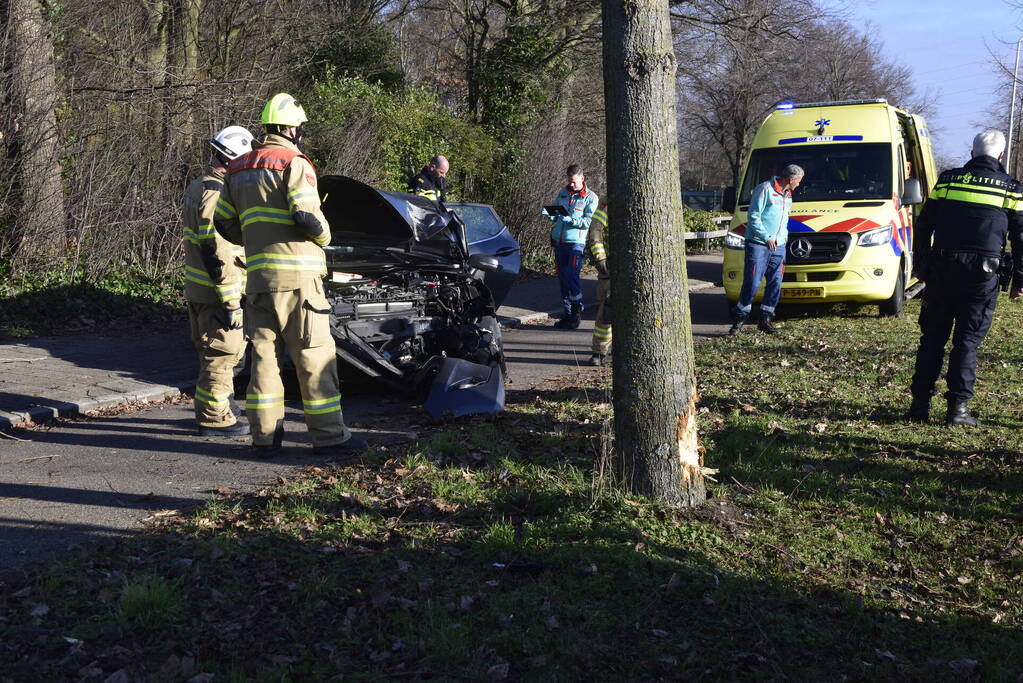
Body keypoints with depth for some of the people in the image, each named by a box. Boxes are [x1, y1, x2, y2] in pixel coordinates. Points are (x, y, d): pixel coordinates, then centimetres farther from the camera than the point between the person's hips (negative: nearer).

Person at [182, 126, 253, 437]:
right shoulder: (217, 194, -19)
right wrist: (231, 302, -22)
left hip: (196, 290, 10)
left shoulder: (195, 188, 15)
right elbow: (217, 252, -23)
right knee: (222, 354, -2)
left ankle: (208, 411, 30)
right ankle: (214, 418, 4)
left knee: (211, 353, 19)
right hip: (215, 293, -10)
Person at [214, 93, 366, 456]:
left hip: (258, 275, 7)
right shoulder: (294, 163, -7)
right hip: (297, 275, -7)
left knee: (264, 354, 10)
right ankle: (329, 435, 0)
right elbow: (306, 216, -18)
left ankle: (264, 435, 11)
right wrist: (324, 237, 2)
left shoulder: (239, 169, 16)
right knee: (315, 356, -2)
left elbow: (224, 222, 16)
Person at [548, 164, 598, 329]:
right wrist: (549, 214, -4)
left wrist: (571, 220, -23)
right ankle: (568, 313, 16)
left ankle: (577, 310, -4)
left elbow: (589, 222, -11)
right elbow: (555, 215, 19)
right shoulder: (563, 192, 14)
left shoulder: (591, 198, -2)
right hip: (558, 240, 6)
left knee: (572, 275, -15)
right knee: (562, 277, 8)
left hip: (576, 242, -6)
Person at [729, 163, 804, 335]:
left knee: (775, 284, 4)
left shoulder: (787, 195, 18)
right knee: (752, 283, -10)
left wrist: (783, 236, 12)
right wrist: (767, 238, -13)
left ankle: (765, 320, 12)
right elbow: (753, 217, -12)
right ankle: (739, 319, -1)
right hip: (758, 244, -8)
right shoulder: (765, 189, -8)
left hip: (778, 246, 8)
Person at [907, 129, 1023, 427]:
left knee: (933, 337, 10)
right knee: (967, 340, 4)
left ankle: (920, 403, 9)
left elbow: (923, 225, 10)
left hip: (942, 268, 1)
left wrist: (920, 264, 19)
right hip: (983, 273, -1)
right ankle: (958, 407, 0)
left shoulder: (947, 180, 8)